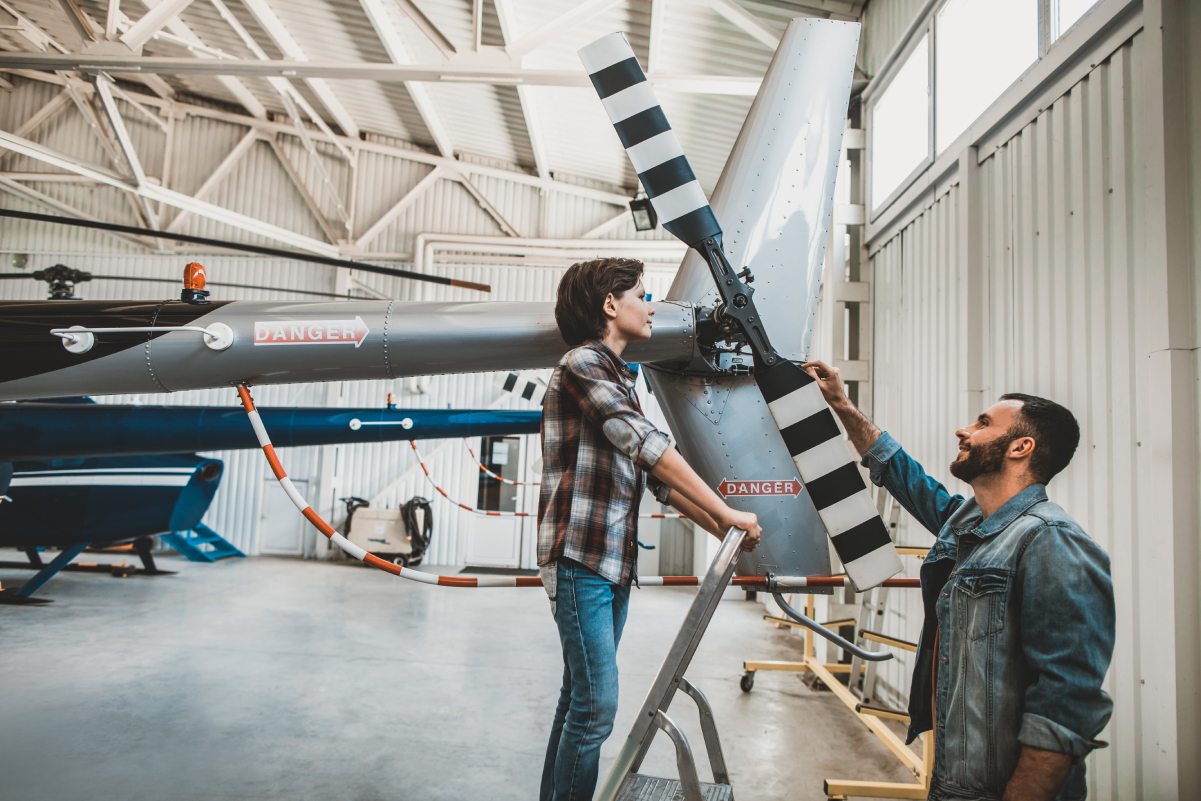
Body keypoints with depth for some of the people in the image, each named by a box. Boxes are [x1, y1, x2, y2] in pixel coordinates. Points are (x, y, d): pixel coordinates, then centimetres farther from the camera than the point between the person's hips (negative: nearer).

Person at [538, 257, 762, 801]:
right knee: (595, 705, -7)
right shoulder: (582, 364, -10)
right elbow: (648, 445, -21)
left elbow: (654, 473, 18)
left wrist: (718, 529, 12)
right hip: (581, 560, -9)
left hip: (613, 562, 9)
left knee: (580, 696, 14)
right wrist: (727, 512, -19)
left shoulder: (618, 378, 19)